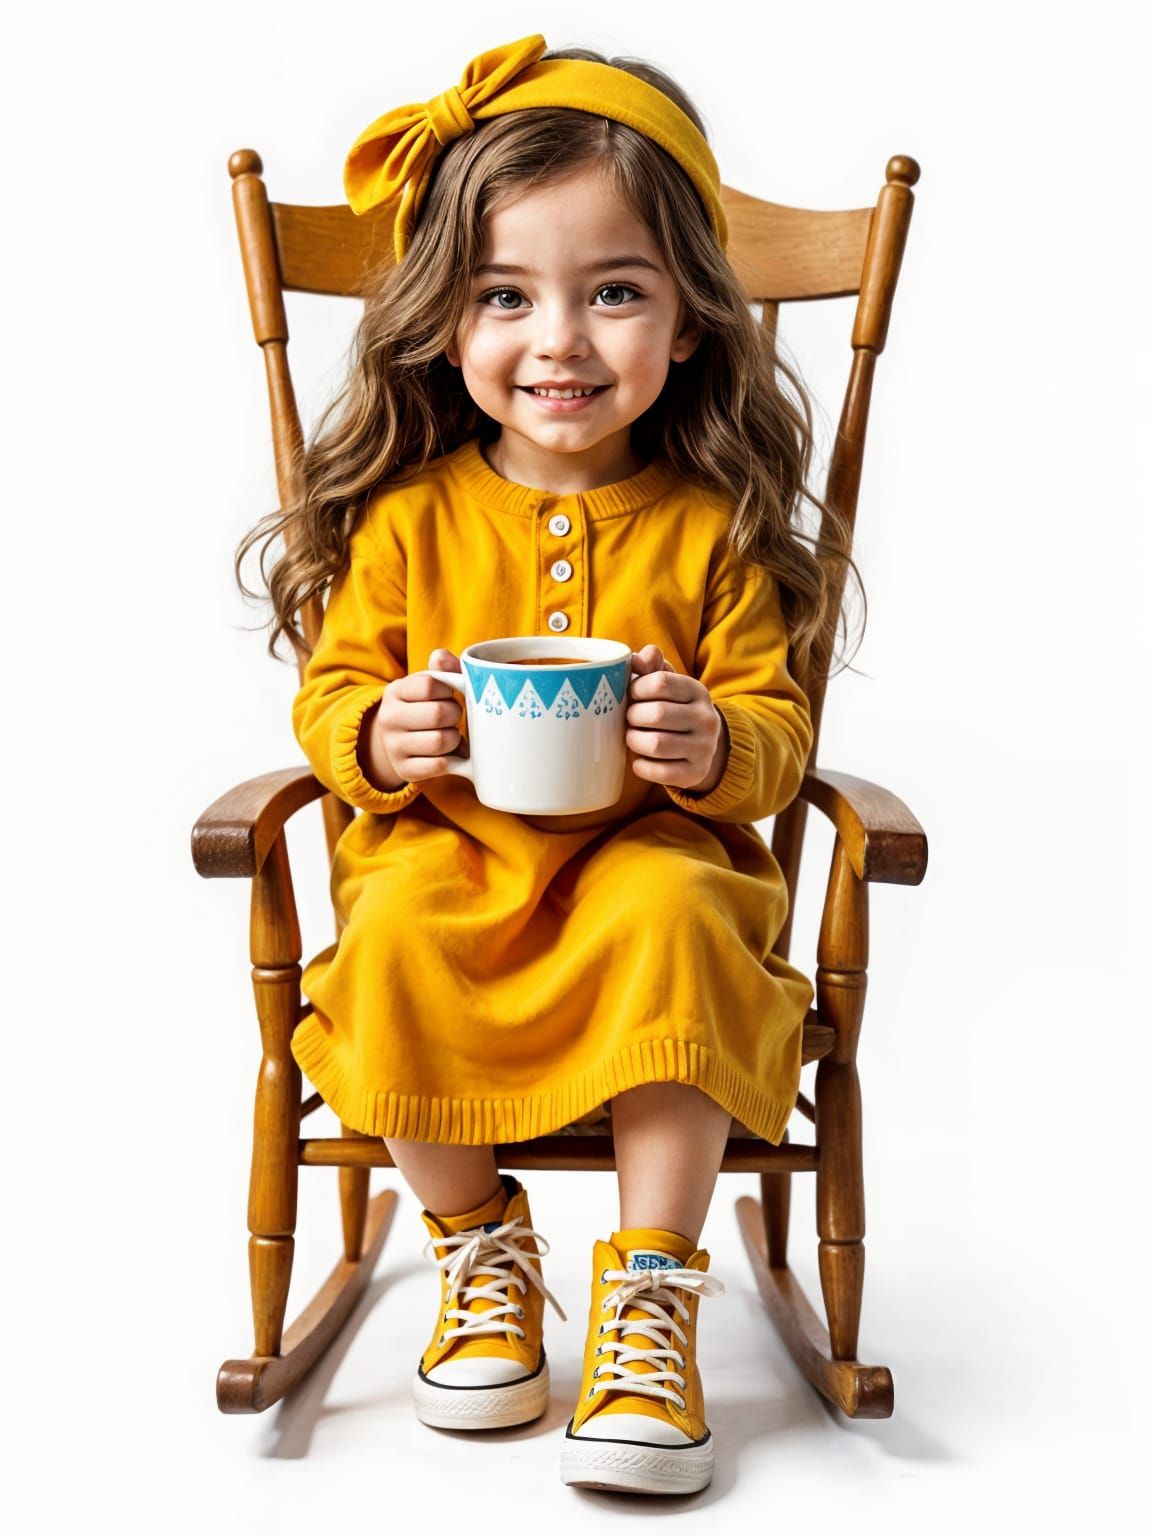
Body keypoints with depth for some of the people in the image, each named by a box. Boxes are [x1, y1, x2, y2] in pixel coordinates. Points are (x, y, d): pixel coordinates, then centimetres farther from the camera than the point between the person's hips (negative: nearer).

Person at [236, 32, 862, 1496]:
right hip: (442, 849, 1)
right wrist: (376, 737, -18)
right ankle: (477, 1252, -3)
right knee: (394, 938, -29)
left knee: (675, 922, -32)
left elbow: (775, 730, 2)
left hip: (653, 852, 0)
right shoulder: (406, 513, 0)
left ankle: (651, 1291, -15)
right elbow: (329, 695, 6)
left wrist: (716, 746, -21)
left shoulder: (713, 523, 0)